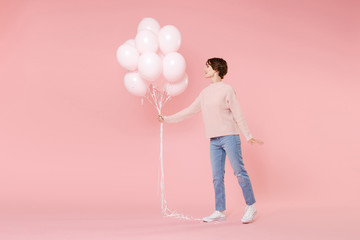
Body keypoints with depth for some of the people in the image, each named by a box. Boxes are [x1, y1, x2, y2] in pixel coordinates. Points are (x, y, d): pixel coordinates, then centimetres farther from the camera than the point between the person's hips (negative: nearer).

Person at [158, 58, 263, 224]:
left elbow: (238, 114, -6)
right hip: (214, 140, 6)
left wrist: (248, 136, -9)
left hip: (229, 137, -6)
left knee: (239, 171, -5)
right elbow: (189, 111, 20)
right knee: (217, 177, 6)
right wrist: (167, 119, 20)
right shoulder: (205, 93, 14)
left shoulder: (226, 89, -4)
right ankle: (219, 212, 13)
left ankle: (250, 207, 7)